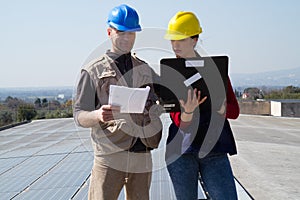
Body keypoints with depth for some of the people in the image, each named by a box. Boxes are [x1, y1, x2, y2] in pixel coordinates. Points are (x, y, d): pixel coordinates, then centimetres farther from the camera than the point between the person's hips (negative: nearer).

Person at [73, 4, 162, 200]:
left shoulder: (146, 70, 16)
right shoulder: (93, 71, 4)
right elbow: (79, 115, -1)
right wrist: (98, 115, -23)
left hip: (143, 156, 4)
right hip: (109, 156, -4)